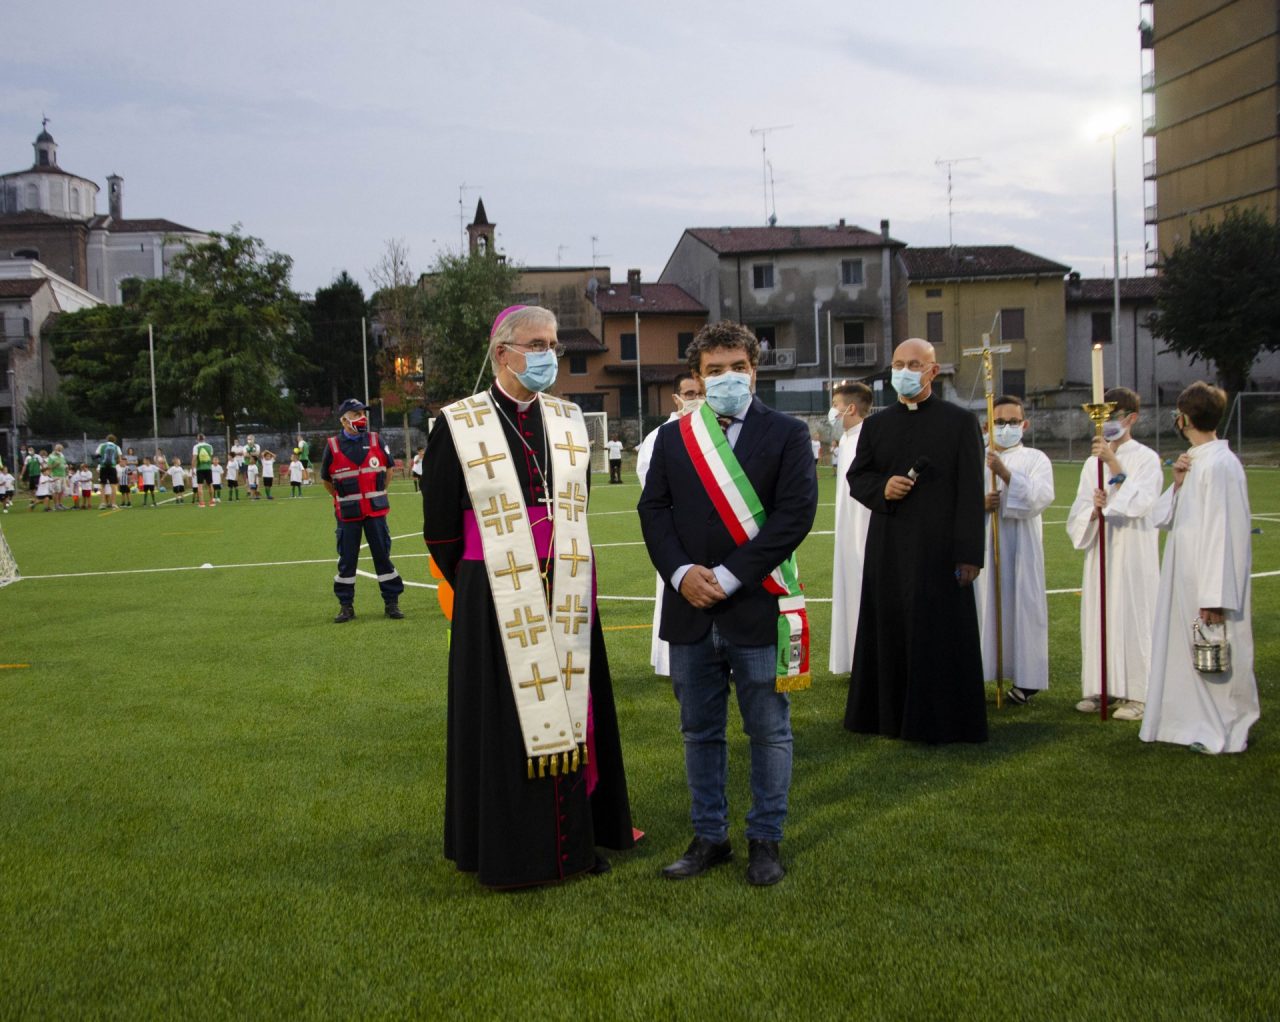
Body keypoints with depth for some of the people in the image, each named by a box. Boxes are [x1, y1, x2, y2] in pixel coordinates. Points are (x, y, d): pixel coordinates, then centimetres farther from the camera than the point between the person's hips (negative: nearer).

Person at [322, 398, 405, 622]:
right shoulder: (333, 447, -4)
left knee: (383, 555, 3)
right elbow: (325, 479, 10)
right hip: (347, 513, -1)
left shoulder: (375, 441, 1)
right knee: (347, 559, 5)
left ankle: (391, 602, 12)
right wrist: (341, 498, 10)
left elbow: (389, 466, 17)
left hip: (375, 510, 1)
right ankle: (346, 606, 15)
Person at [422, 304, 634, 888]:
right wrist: (475, 588, 5)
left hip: (566, 595, 4)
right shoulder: (458, 426, -6)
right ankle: (505, 852, 16)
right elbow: (440, 528, -1)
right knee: (505, 723, 3)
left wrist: (558, 572, 12)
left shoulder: (570, 422, 7)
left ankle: (574, 839, 24)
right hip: (495, 600, -4)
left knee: (569, 712, 11)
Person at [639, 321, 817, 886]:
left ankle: (766, 840, 20)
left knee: (769, 732, 6)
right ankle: (709, 837, 24)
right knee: (700, 732, 12)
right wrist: (681, 573, -12)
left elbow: (795, 514, -10)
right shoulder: (673, 437, 10)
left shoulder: (787, 434, -1)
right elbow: (653, 509, 5)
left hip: (758, 611, -3)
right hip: (691, 609, 4)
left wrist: (729, 576, -16)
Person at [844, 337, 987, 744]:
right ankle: (889, 714, 20)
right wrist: (882, 488, -10)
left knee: (940, 634, 2)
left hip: (939, 550, -4)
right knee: (888, 631, 8)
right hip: (887, 549, 4)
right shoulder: (876, 424, 11)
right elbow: (856, 478, 13)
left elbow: (970, 493, -5)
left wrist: (969, 555, -10)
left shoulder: (960, 422, -1)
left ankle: (940, 721, 12)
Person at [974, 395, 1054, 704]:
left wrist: (1006, 474, -22)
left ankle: (1024, 677, 4)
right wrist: (979, 503, -16)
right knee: (982, 602, 1)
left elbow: (1042, 497, -12)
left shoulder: (1035, 459, 6)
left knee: (1022, 605, -2)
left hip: (1020, 545, -2)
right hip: (981, 543, 2)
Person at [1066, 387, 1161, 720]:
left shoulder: (1146, 459, -3)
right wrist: (1094, 509, -14)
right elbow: (1077, 513, 8)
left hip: (1133, 552, -5)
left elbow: (1141, 502, -18)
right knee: (1097, 616, 6)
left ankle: (1136, 693, 1)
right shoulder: (1093, 463, 12)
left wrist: (1114, 464, -23)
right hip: (1100, 549, 5)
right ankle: (1102, 687, 15)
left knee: (1132, 616, -5)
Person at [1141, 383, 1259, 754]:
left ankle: (1225, 733, 13)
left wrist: (1215, 597, -23)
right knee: (1191, 650, 16)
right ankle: (1199, 722, 27)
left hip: (1211, 578, -9)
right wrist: (1178, 484, -5)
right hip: (1186, 577, 9)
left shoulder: (1220, 465, -19)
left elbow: (1224, 532, -22)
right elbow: (1163, 518, 14)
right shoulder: (1195, 462, 10)